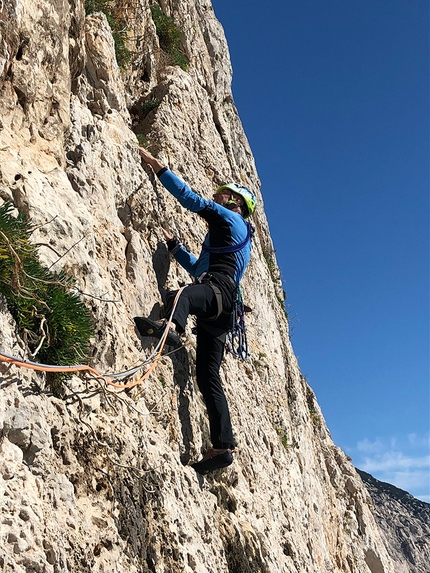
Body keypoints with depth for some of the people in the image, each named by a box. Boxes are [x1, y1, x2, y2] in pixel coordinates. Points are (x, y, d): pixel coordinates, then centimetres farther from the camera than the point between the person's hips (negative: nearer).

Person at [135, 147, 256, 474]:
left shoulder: (229, 217, 14)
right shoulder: (237, 239, 39)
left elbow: (189, 197, 6)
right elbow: (199, 268, 44)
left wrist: (157, 166, 10)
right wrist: (174, 246, 43)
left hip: (217, 291, -9)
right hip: (220, 311, 9)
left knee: (179, 296, -41)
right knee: (208, 376, 3)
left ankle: (170, 327, -77)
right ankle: (223, 446, 1)